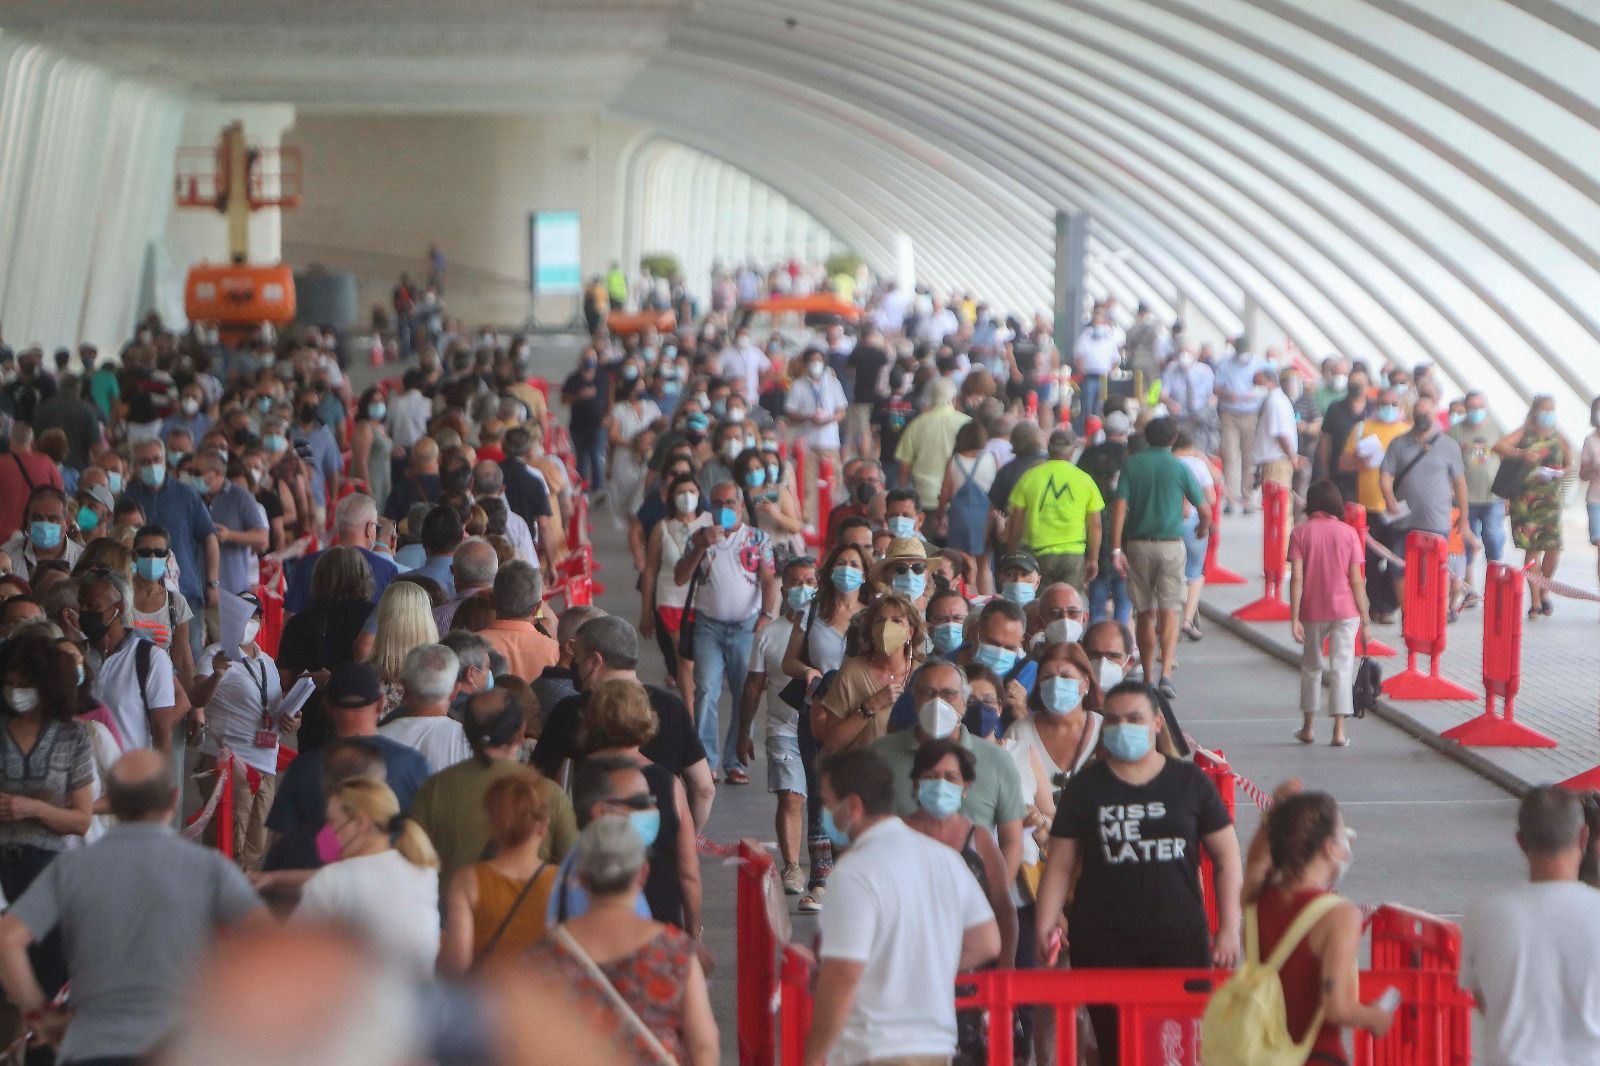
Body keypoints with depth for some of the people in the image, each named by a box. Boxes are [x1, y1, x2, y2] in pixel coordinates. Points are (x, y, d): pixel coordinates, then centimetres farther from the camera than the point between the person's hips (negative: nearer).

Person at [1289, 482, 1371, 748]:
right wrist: (1365, 619, 3)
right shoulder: (1348, 533, -3)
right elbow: (1356, 580, -4)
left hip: (1312, 611, 1)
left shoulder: (1300, 532, -4)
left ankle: (1308, 728, 24)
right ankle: (1339, 731, -7)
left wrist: (1294, 618, -8)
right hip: (1345, 611, -1)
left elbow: (1296, 578, -9)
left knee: (1311, 667, 16)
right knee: (1342, 668, 1)